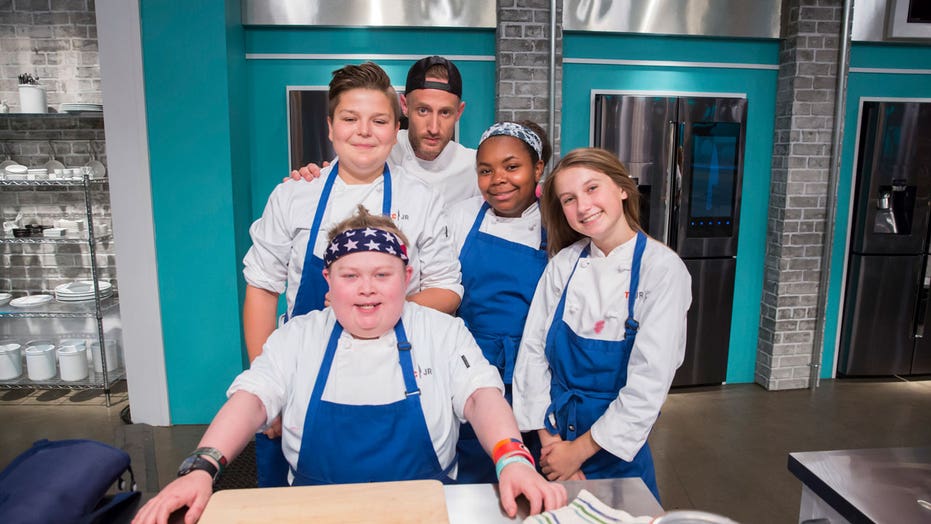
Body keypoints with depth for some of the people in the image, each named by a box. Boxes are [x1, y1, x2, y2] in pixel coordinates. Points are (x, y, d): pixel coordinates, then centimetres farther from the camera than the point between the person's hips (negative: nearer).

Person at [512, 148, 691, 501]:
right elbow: (532, 350, -4)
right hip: (554, 435, 3)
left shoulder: (662, 269, -15)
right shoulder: (563, 263, -4)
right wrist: (548, 439, -11)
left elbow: (649, 382, -17)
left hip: (616, 450, -3)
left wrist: (578, 451, -13)